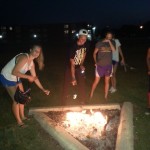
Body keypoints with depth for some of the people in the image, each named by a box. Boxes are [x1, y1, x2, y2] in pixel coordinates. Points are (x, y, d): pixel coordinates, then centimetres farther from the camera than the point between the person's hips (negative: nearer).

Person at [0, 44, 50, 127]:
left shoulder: (32, 63, 0)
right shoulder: (24, 58, -28)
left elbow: (34, 77, 7)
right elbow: (14, 72, -32)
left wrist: (43, 89, 3)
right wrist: (28, 77, -28)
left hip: (16, 78, 9)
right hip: (7, 78, -9)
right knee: (16, 100, -4)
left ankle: (22, 116, 34)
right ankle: (19, 121, 13)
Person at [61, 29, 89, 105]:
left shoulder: (86, 45, -15)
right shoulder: (73, 47, -31)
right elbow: (72, 64, -30)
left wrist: (81, 64, 6)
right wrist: (73, 78, -32)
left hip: (79, 67, 5)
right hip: (70, 67, -4)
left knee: (82, 84, 5)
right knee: (67, 85, 0)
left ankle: (82, 101, 19)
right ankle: (63, 103, 13)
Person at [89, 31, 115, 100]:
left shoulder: (112, 42, 1)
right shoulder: (99, 43, -5)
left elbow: (114, 50, -18)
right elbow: (94, 53, 2)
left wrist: (109, 41, -21)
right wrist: (95, 62, -6)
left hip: (108, 65, 2)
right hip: (100, 65, -2)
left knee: (107, 81, 11)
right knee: (96, 81, 2)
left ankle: (106, 97, 24)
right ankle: (91, 95, 20)